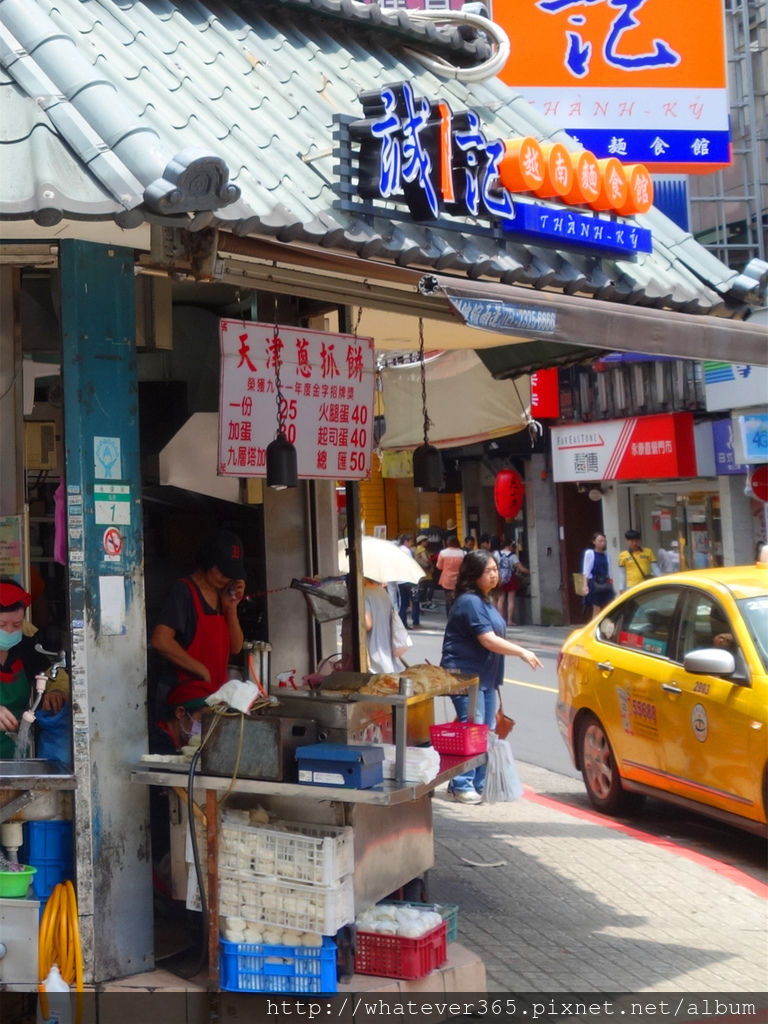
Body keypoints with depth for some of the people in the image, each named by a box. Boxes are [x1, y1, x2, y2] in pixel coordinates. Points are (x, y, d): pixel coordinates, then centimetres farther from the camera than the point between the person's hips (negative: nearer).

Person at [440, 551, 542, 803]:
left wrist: (495, 678, 23)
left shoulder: (485, 601, 15)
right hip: (465, 675, -10)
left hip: (484, 676, 10)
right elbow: (488, 640, -21)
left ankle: (479, 784, 19)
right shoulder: (469, 602, -16)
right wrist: (522, 652, -19)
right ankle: (462, 786, -2)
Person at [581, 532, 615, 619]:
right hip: (594, 583, -5)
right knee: (596, 609, -4)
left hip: (605, 585, 5)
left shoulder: (605, 554, 12)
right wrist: (585, 585, -15)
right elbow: (586, 571, -7)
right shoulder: (589, 553, -3)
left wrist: (611, 585, 11)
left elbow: (609, 572, 15)